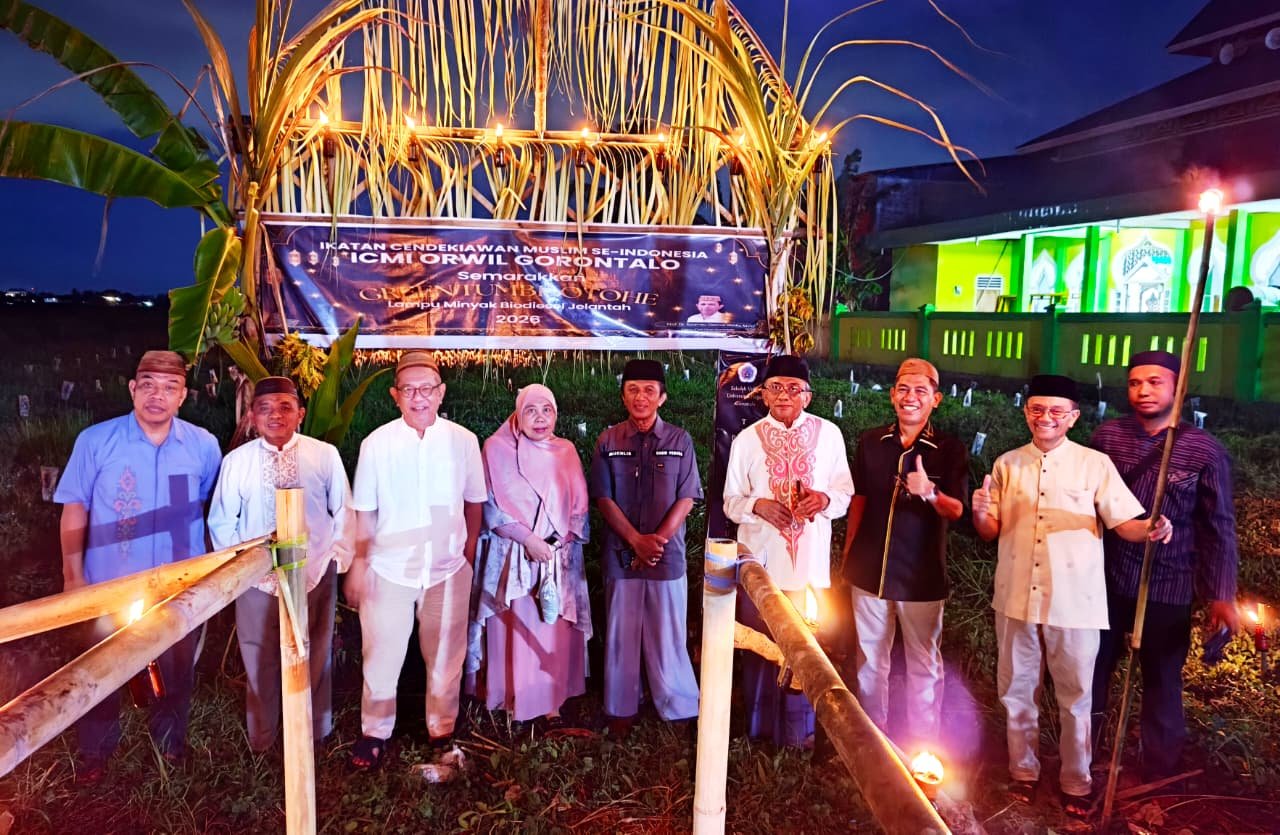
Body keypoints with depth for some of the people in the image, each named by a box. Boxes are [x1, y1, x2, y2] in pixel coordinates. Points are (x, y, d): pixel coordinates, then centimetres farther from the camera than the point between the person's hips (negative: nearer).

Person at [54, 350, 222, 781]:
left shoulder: (204, 446, -7)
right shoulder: (95, 441, -12)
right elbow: (74, 510, -6)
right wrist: (72, 574, -5)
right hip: (110, 584, -1)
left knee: (177, 672, 19)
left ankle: (170, 742, 42)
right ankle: (96, 752, 38)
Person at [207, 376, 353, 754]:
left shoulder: (325, 455, -7)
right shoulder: (236, 461, -6)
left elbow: (343, 511, 2)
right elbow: (221, 520, 5)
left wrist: (339, 556, 0)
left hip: (315, 574, 0)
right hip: (257, 577, 0)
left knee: (314, 658, 16)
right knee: (260, 660, 13)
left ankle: (315, 733, 38)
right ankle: (261, 738, 36)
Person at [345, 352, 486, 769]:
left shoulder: (463, 441, -5)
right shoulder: (376, 444, -6)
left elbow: (474, 502, 6)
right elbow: (365, 512, 1)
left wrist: (469, 555, 8)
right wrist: (358, 566, 4)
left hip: (448, 569, 1)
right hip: (389, 568, 0)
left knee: (445, 656, 13)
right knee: (381, 656, 9)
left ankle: (442, 730, 33)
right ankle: (374, 733, 31)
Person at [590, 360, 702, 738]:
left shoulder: (679, 441, 1)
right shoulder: (608, 441, 3)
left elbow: (686, 498, -2)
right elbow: (603, 498, -1)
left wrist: (658, 539, -12)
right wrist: (637, 540, -11)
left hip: (667, 554, -1)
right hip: (620, 553, 1)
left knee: (668, 634, 5)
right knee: (621, 633, 9)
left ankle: (679, 709, 20)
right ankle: (621, 710, 23)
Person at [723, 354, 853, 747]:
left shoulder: (828, 434, 1)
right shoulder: (747, 438, 0)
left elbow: (845, 492, 6)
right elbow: (731, 501, 3)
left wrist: (824, 499, -16)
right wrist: (758, 505, -18)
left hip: (809, 559, 0)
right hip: (761, 559, 0)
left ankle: (798, 728, 23)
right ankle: (761, 725, 26)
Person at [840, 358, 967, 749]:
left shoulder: (950, 449, -5)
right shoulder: (870, 442, 2)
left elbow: (956, 511, -9)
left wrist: (930, 493, -30)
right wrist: (847, 555, 11)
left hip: (921, 575, -2)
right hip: (869, 569, 3)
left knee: (924, 662, 9)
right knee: (870, 658, 14)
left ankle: (923, 746, 25)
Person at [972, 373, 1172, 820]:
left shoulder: (1095, 465, -5)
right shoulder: (1006, 464, 3)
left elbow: (1125, 521, -5)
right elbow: (991, 531, 7)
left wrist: (1151, 528, -27)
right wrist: (979, 513, -15)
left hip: (1074, 601, -2)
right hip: (1016, 598, 3)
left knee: (1075, 697, 11)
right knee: (1016, 690, 15)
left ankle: (1076, 784, 30)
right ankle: (1023, 771, 33)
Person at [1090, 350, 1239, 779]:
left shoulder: (1205, 451, -8)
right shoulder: (1107, 436, -3)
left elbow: (1218, 527, -4)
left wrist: (1222, 595, -6)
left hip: (1166, 590, -2)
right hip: (1105, 581, 2)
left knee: (1162, 683, 12)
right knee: (1092, 671, 14)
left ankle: (1160, 775, 31)